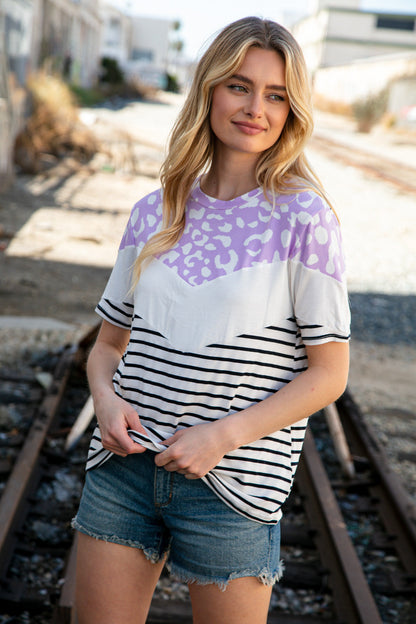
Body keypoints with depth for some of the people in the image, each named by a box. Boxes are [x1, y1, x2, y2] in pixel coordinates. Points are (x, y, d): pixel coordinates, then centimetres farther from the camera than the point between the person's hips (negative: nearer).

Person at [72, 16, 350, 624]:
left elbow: (328, 374, -7)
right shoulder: (154, 214, 7)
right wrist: (106, 398, -6)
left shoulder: (303, 219, -7)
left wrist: (223, 436, -16)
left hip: (230, 483, -3)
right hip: (124, 466, 4)